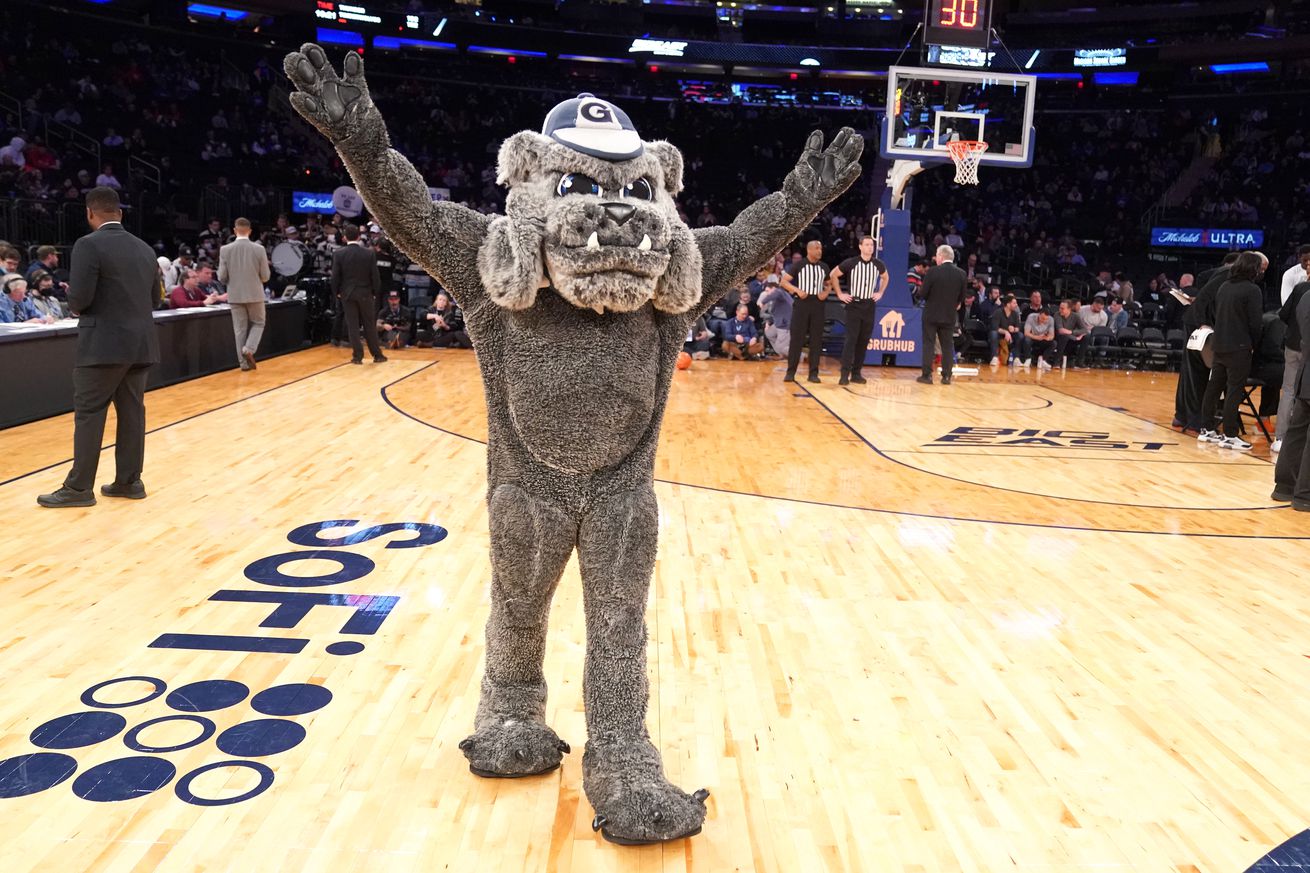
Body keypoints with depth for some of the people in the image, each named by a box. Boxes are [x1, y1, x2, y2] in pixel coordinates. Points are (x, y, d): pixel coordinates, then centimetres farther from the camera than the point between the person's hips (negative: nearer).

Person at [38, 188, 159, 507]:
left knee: (89, 414, 0)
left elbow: (79, 299, -16)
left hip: (104, 344, -6)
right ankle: (129, 481, 15)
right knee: (132, 412, 10)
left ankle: (79, 487, 4)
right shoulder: (145, 249, 10)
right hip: (141, 342, 7)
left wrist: (76, 304, 5)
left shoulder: (89, 245, -11)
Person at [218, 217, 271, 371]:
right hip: (255, 294, -1)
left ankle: (244, 362, 10)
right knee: (258, 323, 17)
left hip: (235, 295, 1)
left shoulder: (225, 249, -6)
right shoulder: (259, 249, -9)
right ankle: (249, 349, -6)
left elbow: (222, 277, -5)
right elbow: (266, 276, -5)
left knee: (240, 329, 9)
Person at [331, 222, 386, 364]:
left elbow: (335, 276, -5)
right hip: (365, 293, 0)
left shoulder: (338, 254, -7)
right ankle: (377, 354, 13)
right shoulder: (369, 253, -6)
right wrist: (375, 291, 9)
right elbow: (375, 275, -4)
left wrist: (337, 292, 10)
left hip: (347, 294, 0)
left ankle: (357, 355, 4)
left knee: (353, 325, 5)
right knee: (370, 325, 8)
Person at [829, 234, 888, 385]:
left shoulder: (878, 264, 2)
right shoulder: (850, 263, -9)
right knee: (851, 340, -11)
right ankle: (845, 374, -10)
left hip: (869, 306, 4)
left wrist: (880, 293, 12)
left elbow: (885, 277, 23)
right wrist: (840, 294, -2)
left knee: (863, 341, 6)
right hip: (854, 305, -4)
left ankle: (856, 373, 13)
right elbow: (833, 275, 1)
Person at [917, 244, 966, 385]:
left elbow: (922, 293, -11)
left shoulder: (933, 272, -14)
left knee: (928, 344, 4)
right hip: (950, 315, 3)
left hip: (931, 314, -3)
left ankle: (927, 375, 1)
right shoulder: (962, 274, -3)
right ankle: (946, 376, 10)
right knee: (947, 346, 10)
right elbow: (962, 297, 2)